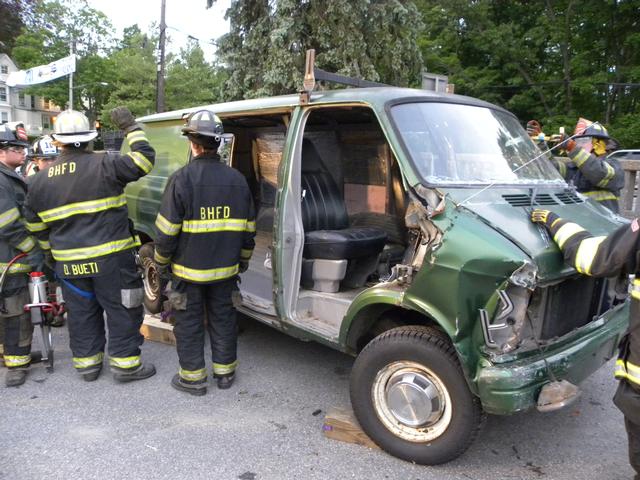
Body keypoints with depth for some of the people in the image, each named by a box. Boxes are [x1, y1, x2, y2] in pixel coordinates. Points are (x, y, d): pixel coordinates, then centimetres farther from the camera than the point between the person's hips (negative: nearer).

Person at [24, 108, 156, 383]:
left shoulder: (40, 180, 6)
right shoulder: (104, 164, -11)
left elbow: (36, 226, 13)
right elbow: (144, 161, -11)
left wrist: (51, 252, 25)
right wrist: (130, 128, -1)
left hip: (69, 264, 5)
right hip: (110, 259, -4)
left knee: (81, 314, 16)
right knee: (122, 311, 6)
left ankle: (86, 363, 27)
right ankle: (125, 364, 12)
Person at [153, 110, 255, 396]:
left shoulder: (182, 178, -14)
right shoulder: (237, 179, 1)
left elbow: (167, 229, -12)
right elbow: (248, 228, 7)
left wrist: (161, 261, 3)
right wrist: (243, 261, 18)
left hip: (189, 268, -4)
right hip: (225, 267, 4)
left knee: (189, 322, 9)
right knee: (223, 318, 16)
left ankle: (192, 377, 19)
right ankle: (225, 372, 27)